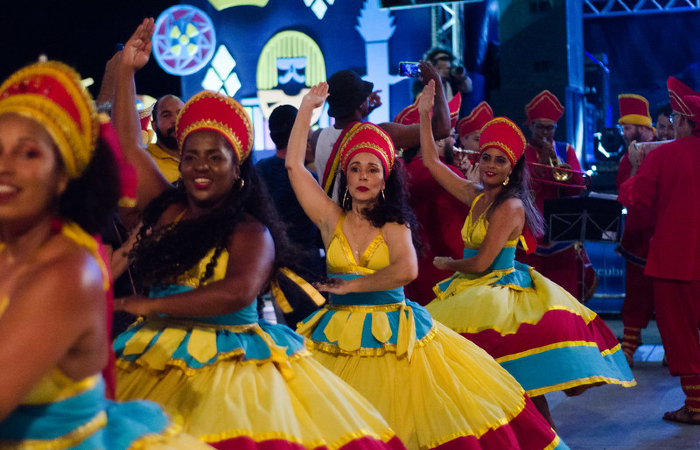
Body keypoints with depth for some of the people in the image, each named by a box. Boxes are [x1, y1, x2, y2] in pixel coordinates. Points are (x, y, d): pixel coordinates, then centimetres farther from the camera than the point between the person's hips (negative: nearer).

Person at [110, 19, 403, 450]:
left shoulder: (251, 233, -4)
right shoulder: (166, 208, 13)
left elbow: (238, 292, -22)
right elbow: (129, 144, 16)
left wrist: (153, 305, -17)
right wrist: (127, 70, 15)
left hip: (229, 363, -4)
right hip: (158, 365, 5)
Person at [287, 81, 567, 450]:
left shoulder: (393, 225, -3)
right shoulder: (332, 219, 2)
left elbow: (406, 270, -21)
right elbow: (294, 165, -1)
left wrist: (350, 285, -14)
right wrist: (307, 106, 0)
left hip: (394, 338, -1)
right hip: (340, 342, 2)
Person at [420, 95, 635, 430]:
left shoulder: (510, 206, -11)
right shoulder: (476, 196, 9)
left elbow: (481, 263, -14)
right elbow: (431, 161, 12)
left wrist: (447, 264, 4)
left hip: (500, 296, -7)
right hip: (471, 291, 7)